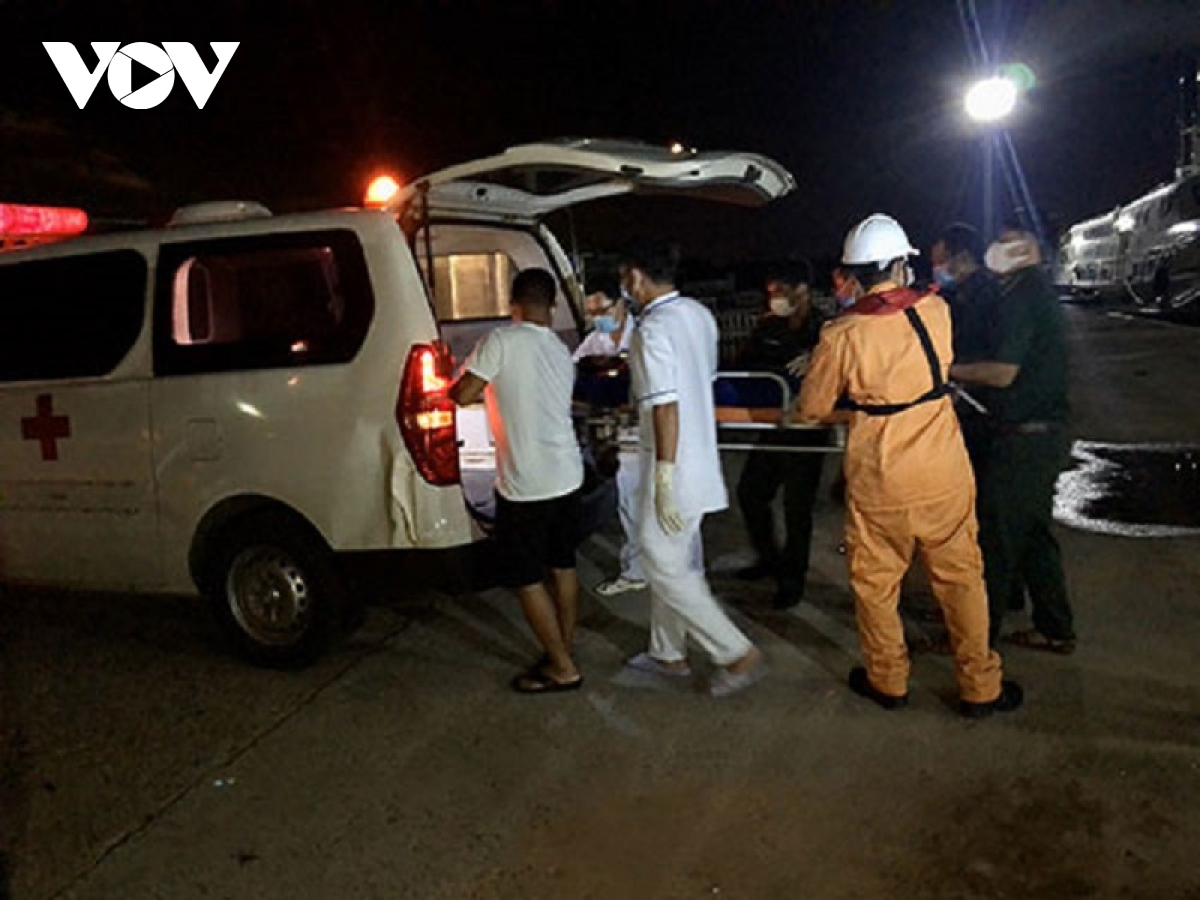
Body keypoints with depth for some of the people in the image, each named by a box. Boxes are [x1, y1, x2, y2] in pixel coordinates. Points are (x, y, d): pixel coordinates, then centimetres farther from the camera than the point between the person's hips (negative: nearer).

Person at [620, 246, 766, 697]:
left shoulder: (653, 329, -20)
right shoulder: (699, 314, 7)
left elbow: (666, 406, -25)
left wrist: (664, 479, -23)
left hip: (675, 466, -9)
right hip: (702, 455, 9)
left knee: (665, 568, 0)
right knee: (667, 560, 19)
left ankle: (738, 654, 4)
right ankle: (668, 653, 30)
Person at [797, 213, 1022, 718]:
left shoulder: (841, 335, -12)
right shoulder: (936, 311, -5)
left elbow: (811, 408, -2)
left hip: (877, 484, -2)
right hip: (944, 476, 2)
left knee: (875, 582, 15)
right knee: (960, 577, 14)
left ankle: (888, 682, 29)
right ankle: (980, 689, 24)